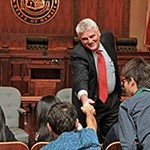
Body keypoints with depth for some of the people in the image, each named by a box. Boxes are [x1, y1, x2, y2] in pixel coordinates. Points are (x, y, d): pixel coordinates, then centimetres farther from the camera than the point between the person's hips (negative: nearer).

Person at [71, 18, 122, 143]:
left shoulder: (108, 37, -5)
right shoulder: (78, 53, -23)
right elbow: (81, 77, -40)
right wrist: (84, 98, -58)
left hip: (113, 99, 5)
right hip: (91, 101, -5)